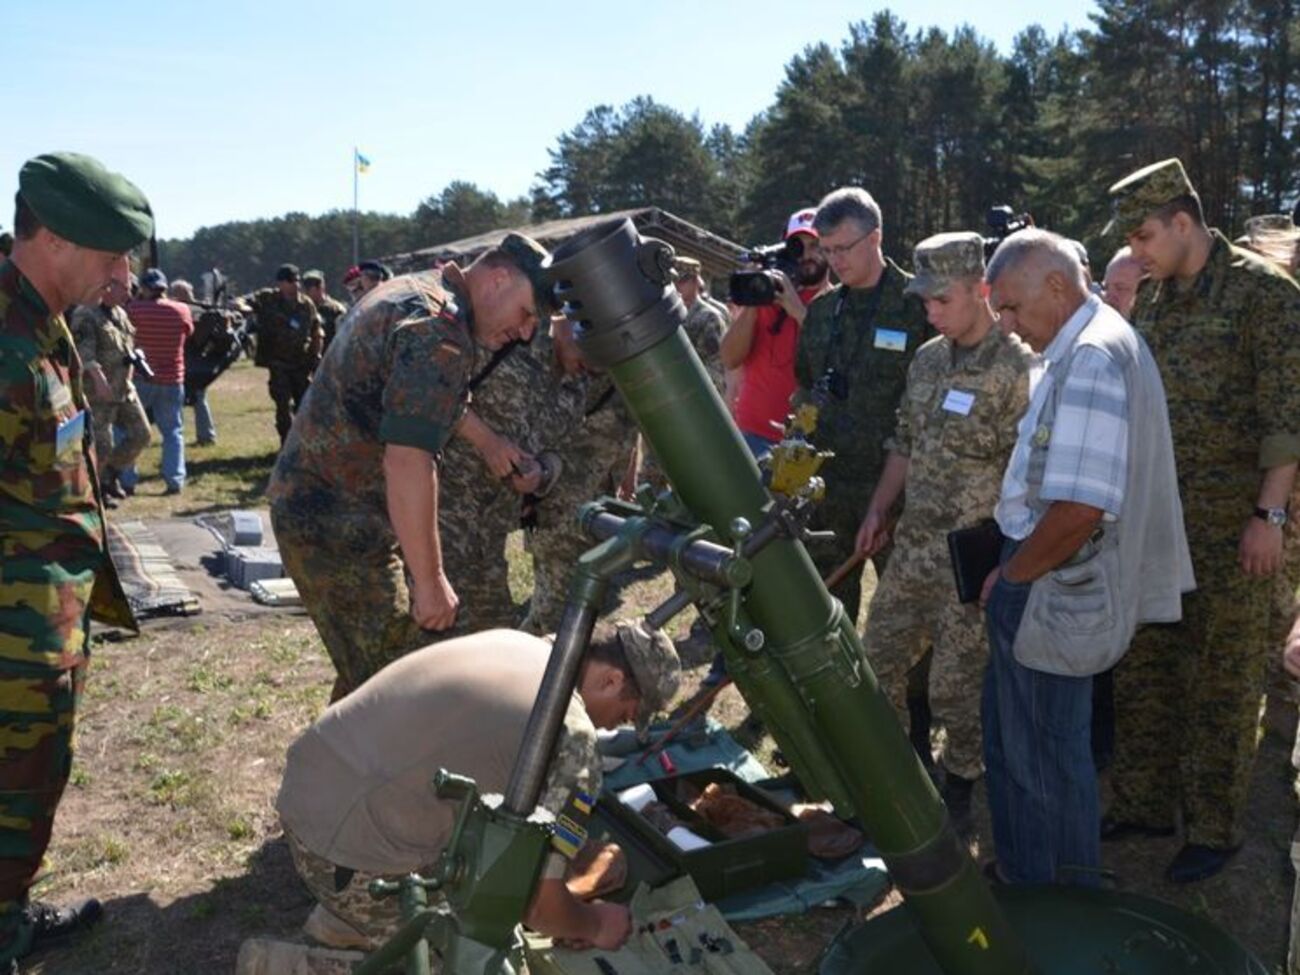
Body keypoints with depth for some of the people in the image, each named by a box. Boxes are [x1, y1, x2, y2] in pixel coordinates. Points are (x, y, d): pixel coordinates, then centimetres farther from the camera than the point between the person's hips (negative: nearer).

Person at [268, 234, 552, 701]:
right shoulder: (439, 330, -20)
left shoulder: (405, 292, 13)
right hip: (340, 524, -10)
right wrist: (430, 580, -23)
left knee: (365, 675, 19)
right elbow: (408, 461, -28)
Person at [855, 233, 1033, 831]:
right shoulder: (927, 359, 8)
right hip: (912, 549, 7)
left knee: (956, 686, 4)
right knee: (877, 660, 14)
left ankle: (958, 788, 28)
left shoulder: (1016, 369, -15)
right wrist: (878, 511, 14)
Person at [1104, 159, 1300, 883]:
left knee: (1224, 682, 4)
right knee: (1144, 671, 12)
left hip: (1231, 525, -6)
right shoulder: (1152, 301, 11)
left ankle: (1215, 828, 18)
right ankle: (1145, 805, 26)